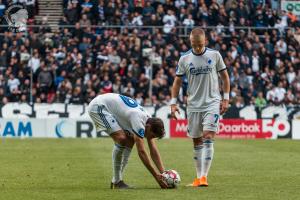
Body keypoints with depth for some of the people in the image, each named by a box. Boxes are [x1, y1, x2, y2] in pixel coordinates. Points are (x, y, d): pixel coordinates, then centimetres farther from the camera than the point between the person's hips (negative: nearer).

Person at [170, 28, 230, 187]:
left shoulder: (214, 55, -2)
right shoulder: (184, 59, 1)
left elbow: (225, 76, 7)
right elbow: (177, 81, 8)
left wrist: (226, 99, 1)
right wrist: (173, 103, 1)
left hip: (212, 103, -2)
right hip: (193, 105, 3)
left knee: (208, 139, -15)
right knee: (197, 142, 7)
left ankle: (204, 176, -17)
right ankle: (198, 177, 15)